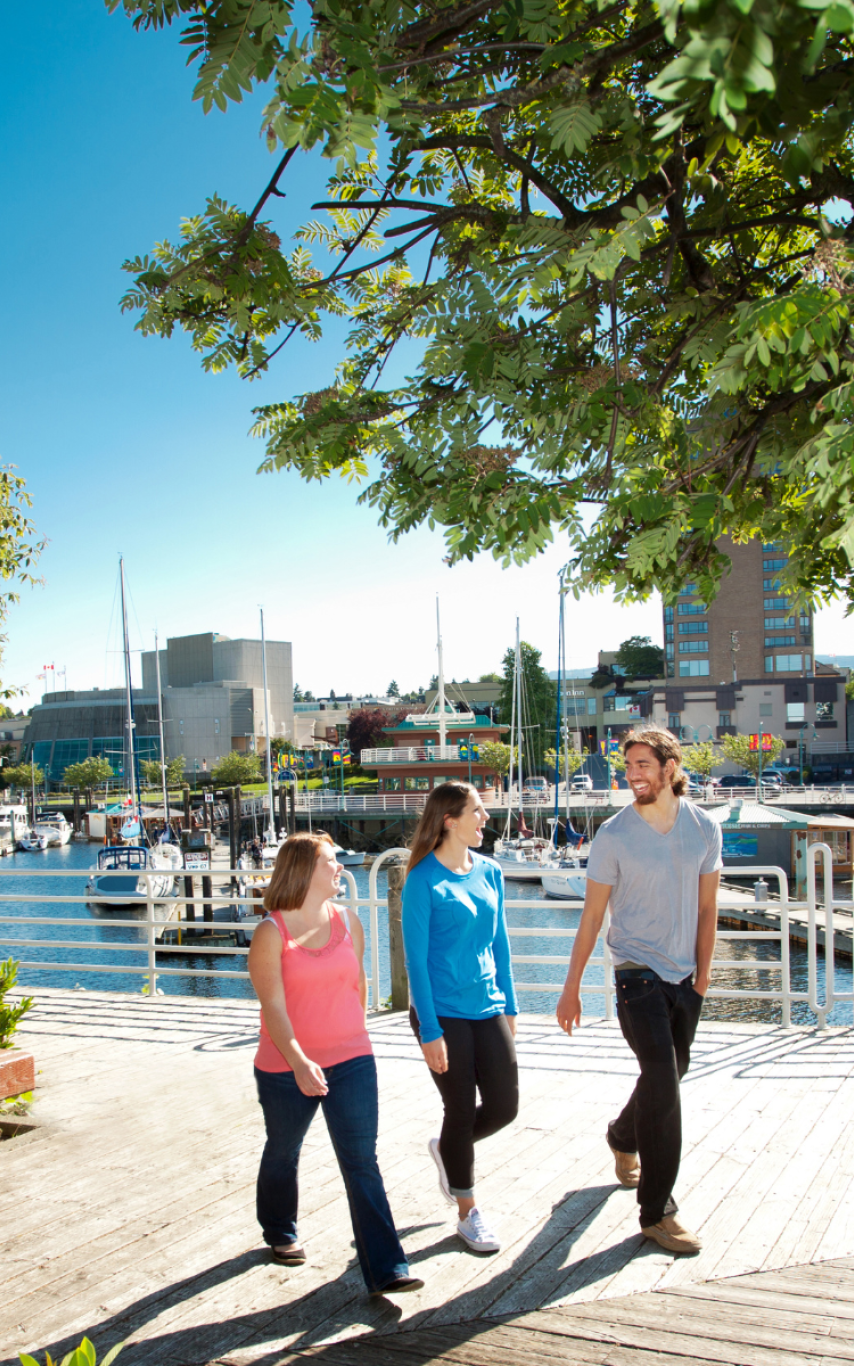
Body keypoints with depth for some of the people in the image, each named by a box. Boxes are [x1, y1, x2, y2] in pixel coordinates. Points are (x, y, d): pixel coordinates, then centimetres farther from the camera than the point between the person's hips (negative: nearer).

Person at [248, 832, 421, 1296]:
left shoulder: (348, 922, 1)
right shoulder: (271, 933, -13)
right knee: (283, 1153, 19)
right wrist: (299, 1061, -31)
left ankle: (385, 1270, -2)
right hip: (286, 1068, -2)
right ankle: (280, 1234, 46)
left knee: (361, 1161, -4)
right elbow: (272, 1005, -20)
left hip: (351, 1061, 2)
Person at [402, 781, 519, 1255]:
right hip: (445, 1013, -6)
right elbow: (416, 959, -12)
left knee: (504, 1106, 6)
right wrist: (429, 1031, -13)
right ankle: (468, 1213, 25)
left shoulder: (490, 872, 5)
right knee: (461, 1110, 5)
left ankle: (446, 1148, 36)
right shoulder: (424, 880, -13)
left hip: (488, 1008, 6)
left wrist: (509, 1005, 13)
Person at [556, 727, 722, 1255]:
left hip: (684, 975, 5)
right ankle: (657, 1212, -1)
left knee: (670, 1073, 18)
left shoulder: (705, 827, -1)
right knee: (662, 1080, -12)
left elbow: (706, 908, 6)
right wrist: (571, 988, -4)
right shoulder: (614, 834, -11)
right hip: (638, 972, -4)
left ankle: (623, 1137, 48)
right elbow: (592, 916, -6)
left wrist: (703, 975, 4)